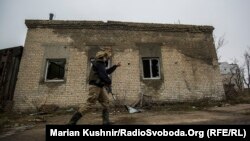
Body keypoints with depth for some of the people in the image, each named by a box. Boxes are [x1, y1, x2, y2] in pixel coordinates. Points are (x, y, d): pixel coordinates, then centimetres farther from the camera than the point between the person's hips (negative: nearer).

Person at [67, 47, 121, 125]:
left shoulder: (101, 62, 19)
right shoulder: (99, 62, -13)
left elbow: (106, 72, 31)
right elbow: (103, 75, -19)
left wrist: (115, 66, 27)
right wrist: (109, 82, -4)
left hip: (100, 86, 10)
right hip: (95, 86, -10)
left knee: (105, 102, 8)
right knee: (89, 104, -9)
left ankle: (106, 121, 12)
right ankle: (72, 121, 0)